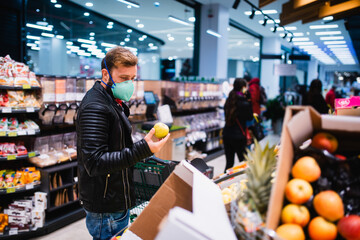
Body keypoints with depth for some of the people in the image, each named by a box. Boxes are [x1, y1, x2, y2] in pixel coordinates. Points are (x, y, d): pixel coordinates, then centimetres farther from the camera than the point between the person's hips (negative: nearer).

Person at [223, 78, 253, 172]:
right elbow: (250, 118, 1)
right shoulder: (244, 103, -14)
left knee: (229, 163, 11)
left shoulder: (228, 101, 4)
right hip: (239, 137, -6)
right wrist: (249, 100, -3)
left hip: (226, 135, 6)